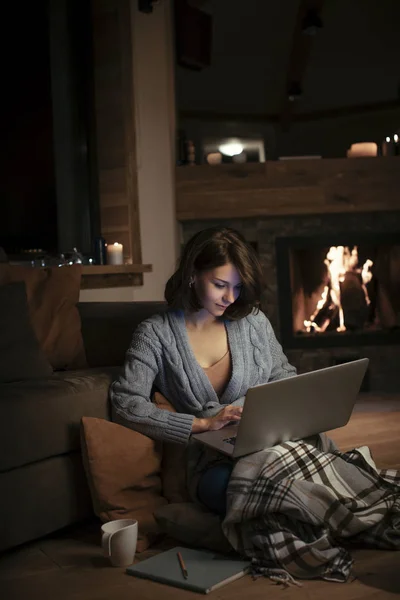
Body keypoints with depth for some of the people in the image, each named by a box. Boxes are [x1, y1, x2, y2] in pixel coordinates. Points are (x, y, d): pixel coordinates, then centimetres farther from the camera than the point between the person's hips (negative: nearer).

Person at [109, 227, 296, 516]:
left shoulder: (253, 321, 12)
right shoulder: (156, 334, 1)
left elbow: (284, 376, 24)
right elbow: (126, 405, -8)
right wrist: (204, 423, -15)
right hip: (210, 463, -3)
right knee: (223, 482, -41)